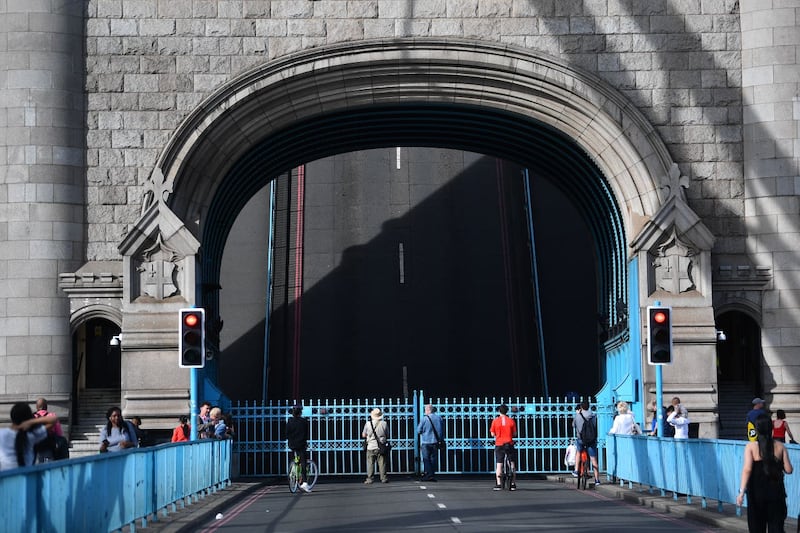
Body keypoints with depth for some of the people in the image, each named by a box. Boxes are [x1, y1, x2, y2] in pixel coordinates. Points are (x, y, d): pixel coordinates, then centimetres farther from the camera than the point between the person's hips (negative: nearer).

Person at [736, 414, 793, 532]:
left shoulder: (751, 446, -8)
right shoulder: (780, 446, -2)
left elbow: (747, 469, -17)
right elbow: (788, 470, -2)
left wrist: (741, 491, -19)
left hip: (757, 491, -1)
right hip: (776, 491, 1)